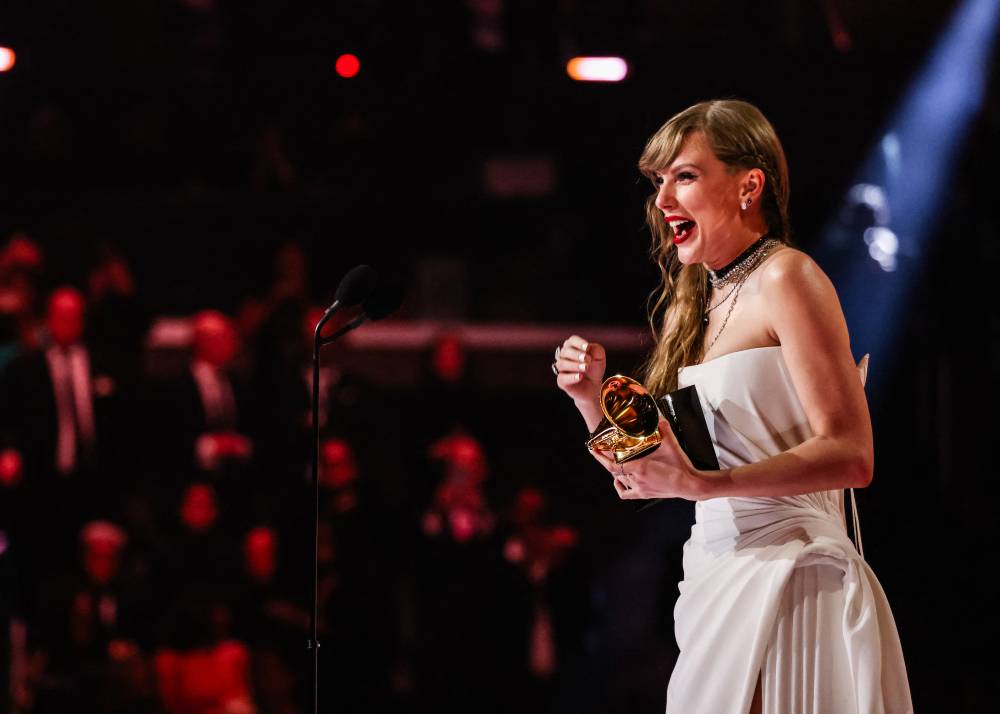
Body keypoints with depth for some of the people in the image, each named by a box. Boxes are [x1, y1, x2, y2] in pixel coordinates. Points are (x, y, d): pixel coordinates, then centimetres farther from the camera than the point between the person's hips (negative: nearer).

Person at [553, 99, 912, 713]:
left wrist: (699, 484, -24)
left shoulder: (784, 278, -8)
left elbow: (851, 455, -16)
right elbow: (644, 476, 18)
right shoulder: (691, 305, 16)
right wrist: (592, 398, 0)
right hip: (717, 583, 7)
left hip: (787, 573, -7)